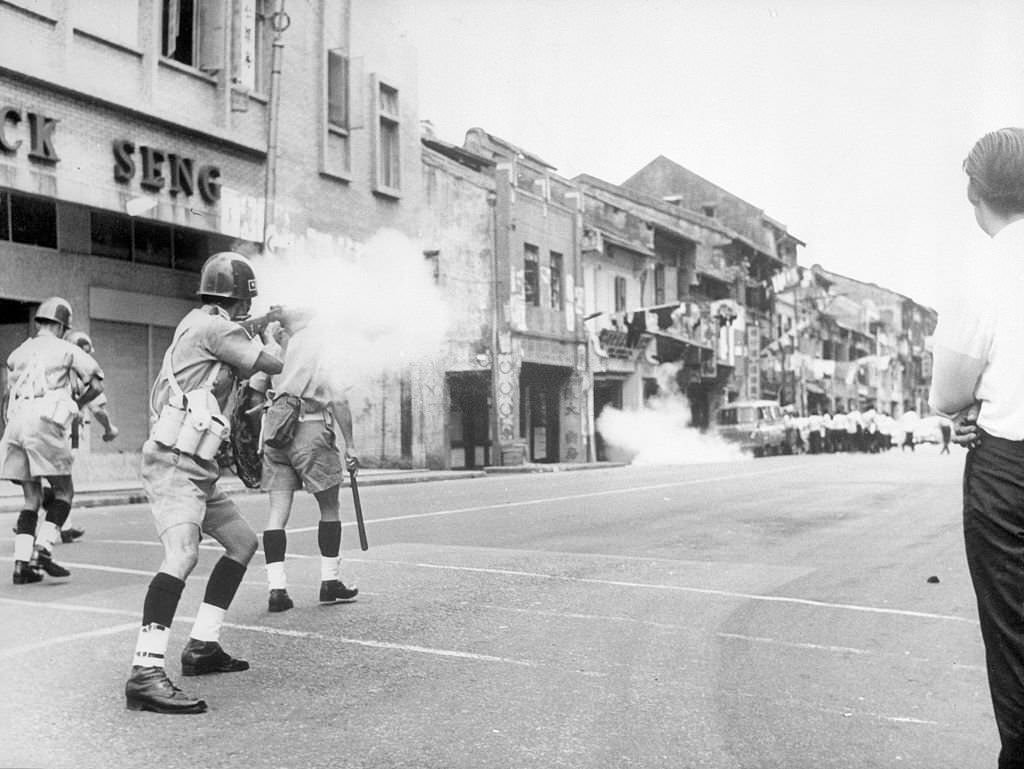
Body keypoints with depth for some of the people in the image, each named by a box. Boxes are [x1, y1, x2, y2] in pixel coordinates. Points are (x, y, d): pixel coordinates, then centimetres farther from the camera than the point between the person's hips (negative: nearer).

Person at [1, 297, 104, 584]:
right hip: (45, 425, -5)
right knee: (64, 492, 7)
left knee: (32, 499, 12)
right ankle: (42, 549, -10)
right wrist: (76, 405, 17)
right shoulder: (67, 350, 7)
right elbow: (96, 384, 2)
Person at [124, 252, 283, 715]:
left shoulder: (199, 324, 16)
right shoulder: (214, 327, -12)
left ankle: (201, 646, 19)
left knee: (243, 541, 17)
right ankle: (145, 675, -32)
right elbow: (271, 366, -9)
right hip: (174, 462, -11)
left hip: (196, 467, 11)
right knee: (183, 555, -25)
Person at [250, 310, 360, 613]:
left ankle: (276, 588, -2)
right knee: (329, 509, 12)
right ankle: (330, 582, 16)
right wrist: (350, 445, -3)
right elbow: (338, 401, -7)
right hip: (312, 430, -4)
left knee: (278, 511, 4)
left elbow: (251, 391, 7)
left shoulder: (275, 351, 10)